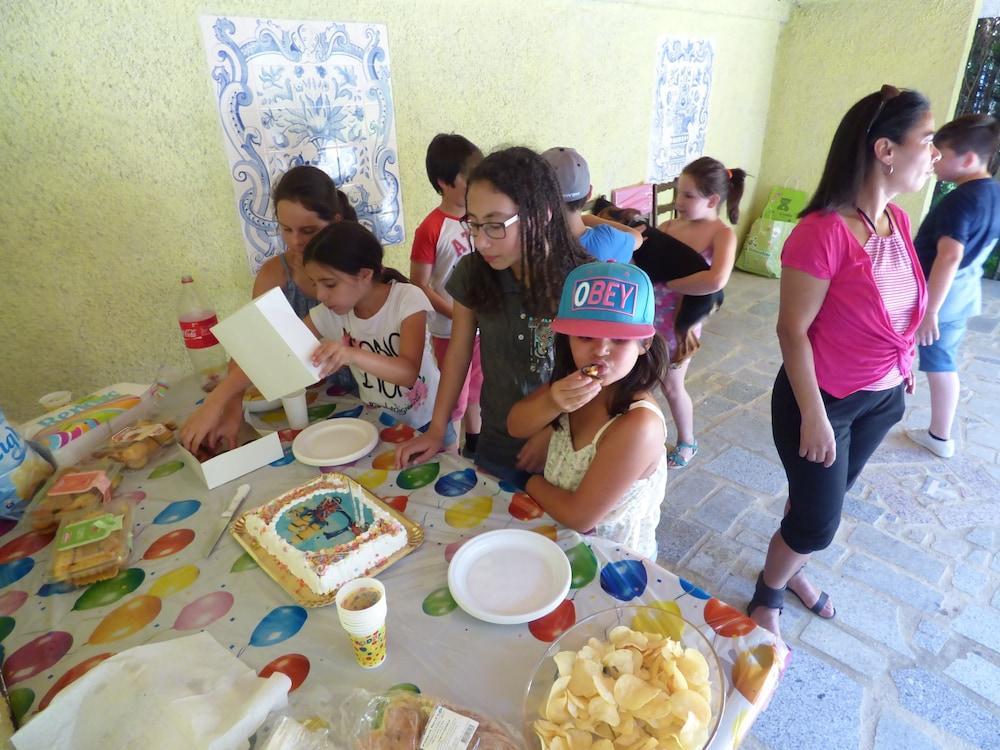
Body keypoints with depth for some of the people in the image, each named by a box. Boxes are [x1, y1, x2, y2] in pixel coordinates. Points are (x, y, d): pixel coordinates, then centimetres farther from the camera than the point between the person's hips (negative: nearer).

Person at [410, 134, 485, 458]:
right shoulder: (431, 229, -18)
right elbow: (419, 285, -15)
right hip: (450, 330, -5)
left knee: (476, 390, 22)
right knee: (453, 396, 11)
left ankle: (475, 443, 43)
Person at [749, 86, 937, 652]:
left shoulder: (898, 221, -1)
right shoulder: (823, 232, -25)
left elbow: (898, 309, 10)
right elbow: (792, 330, -23)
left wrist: (902, 364, 13)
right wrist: (813, 416, -19)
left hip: (880, 397, 7)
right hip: (824, 400, -7)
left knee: (827, 498, 23)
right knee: (818, 521, 6)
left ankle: (791, 571, 50)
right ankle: (766, 600, 34)